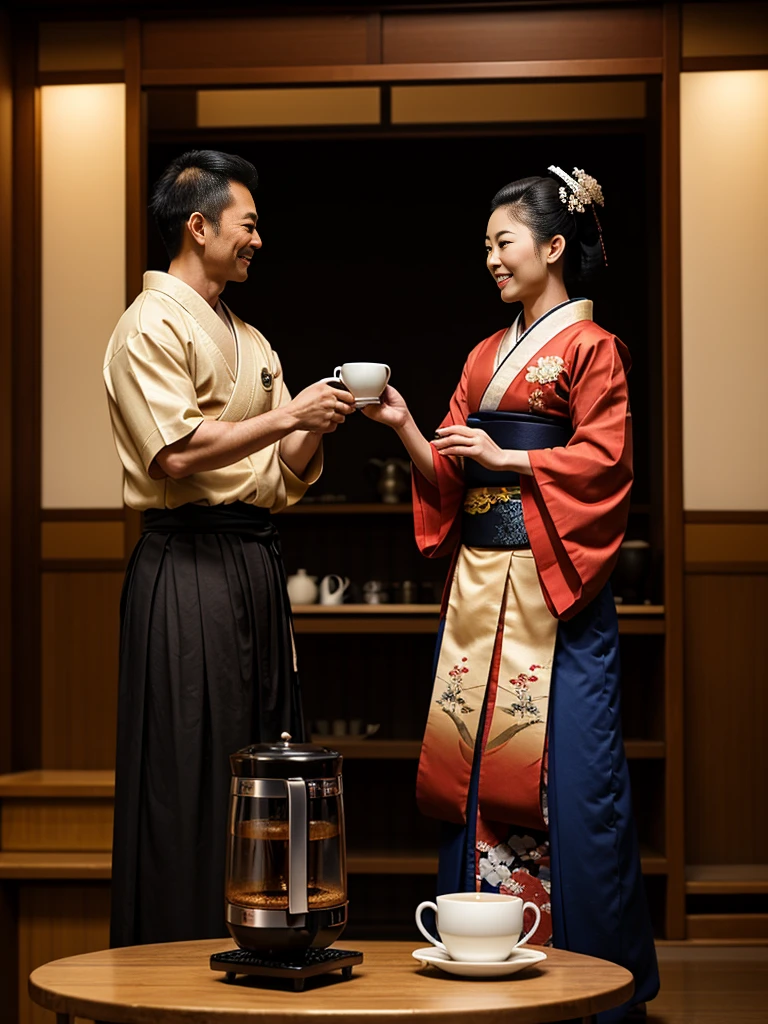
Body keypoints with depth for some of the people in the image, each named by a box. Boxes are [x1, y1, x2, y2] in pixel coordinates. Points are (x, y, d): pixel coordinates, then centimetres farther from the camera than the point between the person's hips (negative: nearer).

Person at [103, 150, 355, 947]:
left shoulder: (250, 341, 21)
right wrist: (289, 415, -14)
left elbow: (287, 475, 20)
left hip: (254, 563, 9)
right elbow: (176, 453, -19)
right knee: (189, 773, -5)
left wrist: (318, 423, 1)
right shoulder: (152, 326, -5)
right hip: (187, 562, -8)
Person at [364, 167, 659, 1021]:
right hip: (479, 585, 7)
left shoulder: (590, 349, -1)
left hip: (553, 584, -7)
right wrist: (404, 427, -2)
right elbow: (450, 478, 14)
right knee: (473, 756, 6)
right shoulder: (486, 357, 18)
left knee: (566, 767, -6)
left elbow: (603, 456, -11)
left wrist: (506, 458, -12)